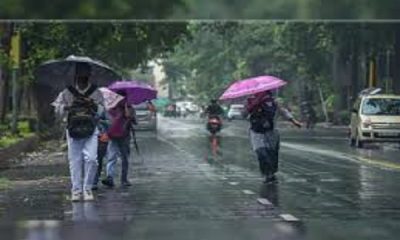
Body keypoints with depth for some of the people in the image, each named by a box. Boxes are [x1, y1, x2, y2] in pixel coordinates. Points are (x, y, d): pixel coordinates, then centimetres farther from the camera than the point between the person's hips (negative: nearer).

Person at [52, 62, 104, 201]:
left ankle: (87, 188, 2)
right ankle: (76, 190, 10)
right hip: (73, 130, 0)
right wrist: (68, 107, -17)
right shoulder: (67, 92, 3)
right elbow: (58, 109, 2)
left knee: (91, 158, -12)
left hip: (91, 130, 0)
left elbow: (102, 110, 1)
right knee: (75, 160, 2)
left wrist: (94, 105, -18)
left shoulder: (96, 92, 4)